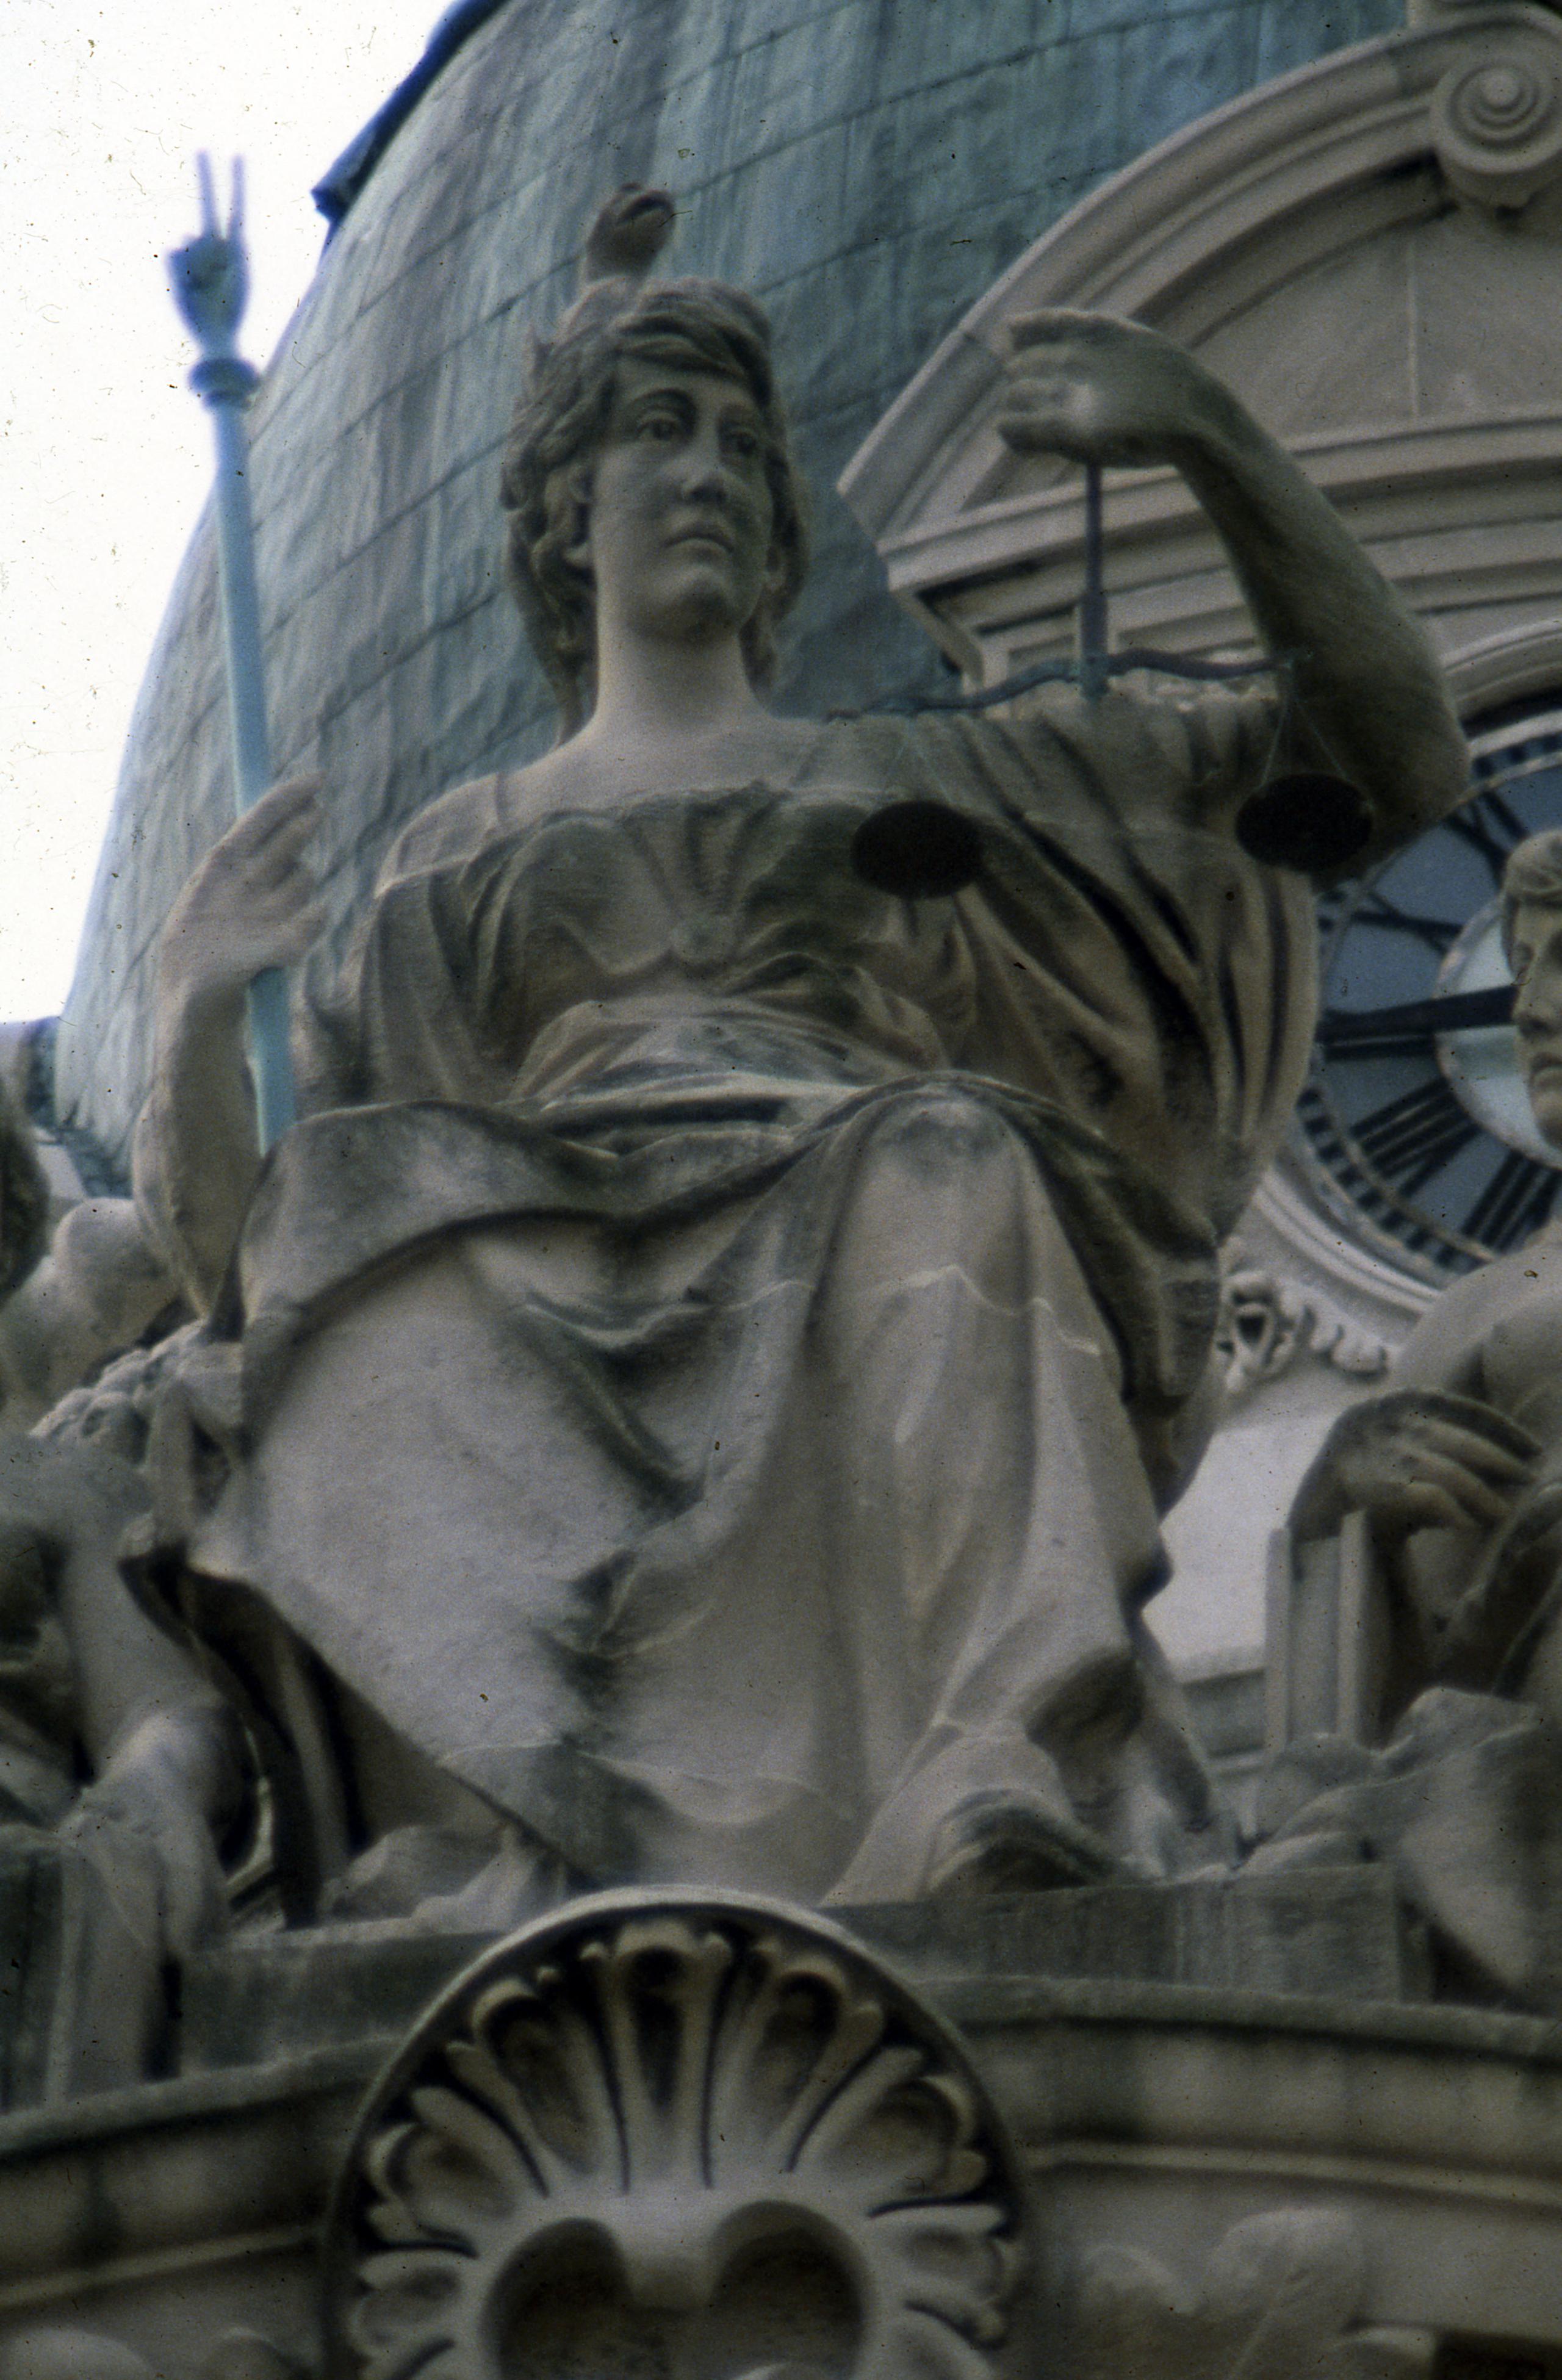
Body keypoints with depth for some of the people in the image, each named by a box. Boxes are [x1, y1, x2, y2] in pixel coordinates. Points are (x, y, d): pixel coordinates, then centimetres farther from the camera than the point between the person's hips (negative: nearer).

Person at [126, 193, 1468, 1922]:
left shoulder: (936, 779, 31)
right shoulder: (462, 856, 32)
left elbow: (1399, 766, 25)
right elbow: (238, 1259, 24)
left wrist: (1215, 445, 14)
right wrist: (195, 1002, 4)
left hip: (851, 1276, -1)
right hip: (539, 1291, 1)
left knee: (947, 1166, -37)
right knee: (371, 1196, -34)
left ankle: (1003, 1840, -60)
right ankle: (501, 1845, -57)